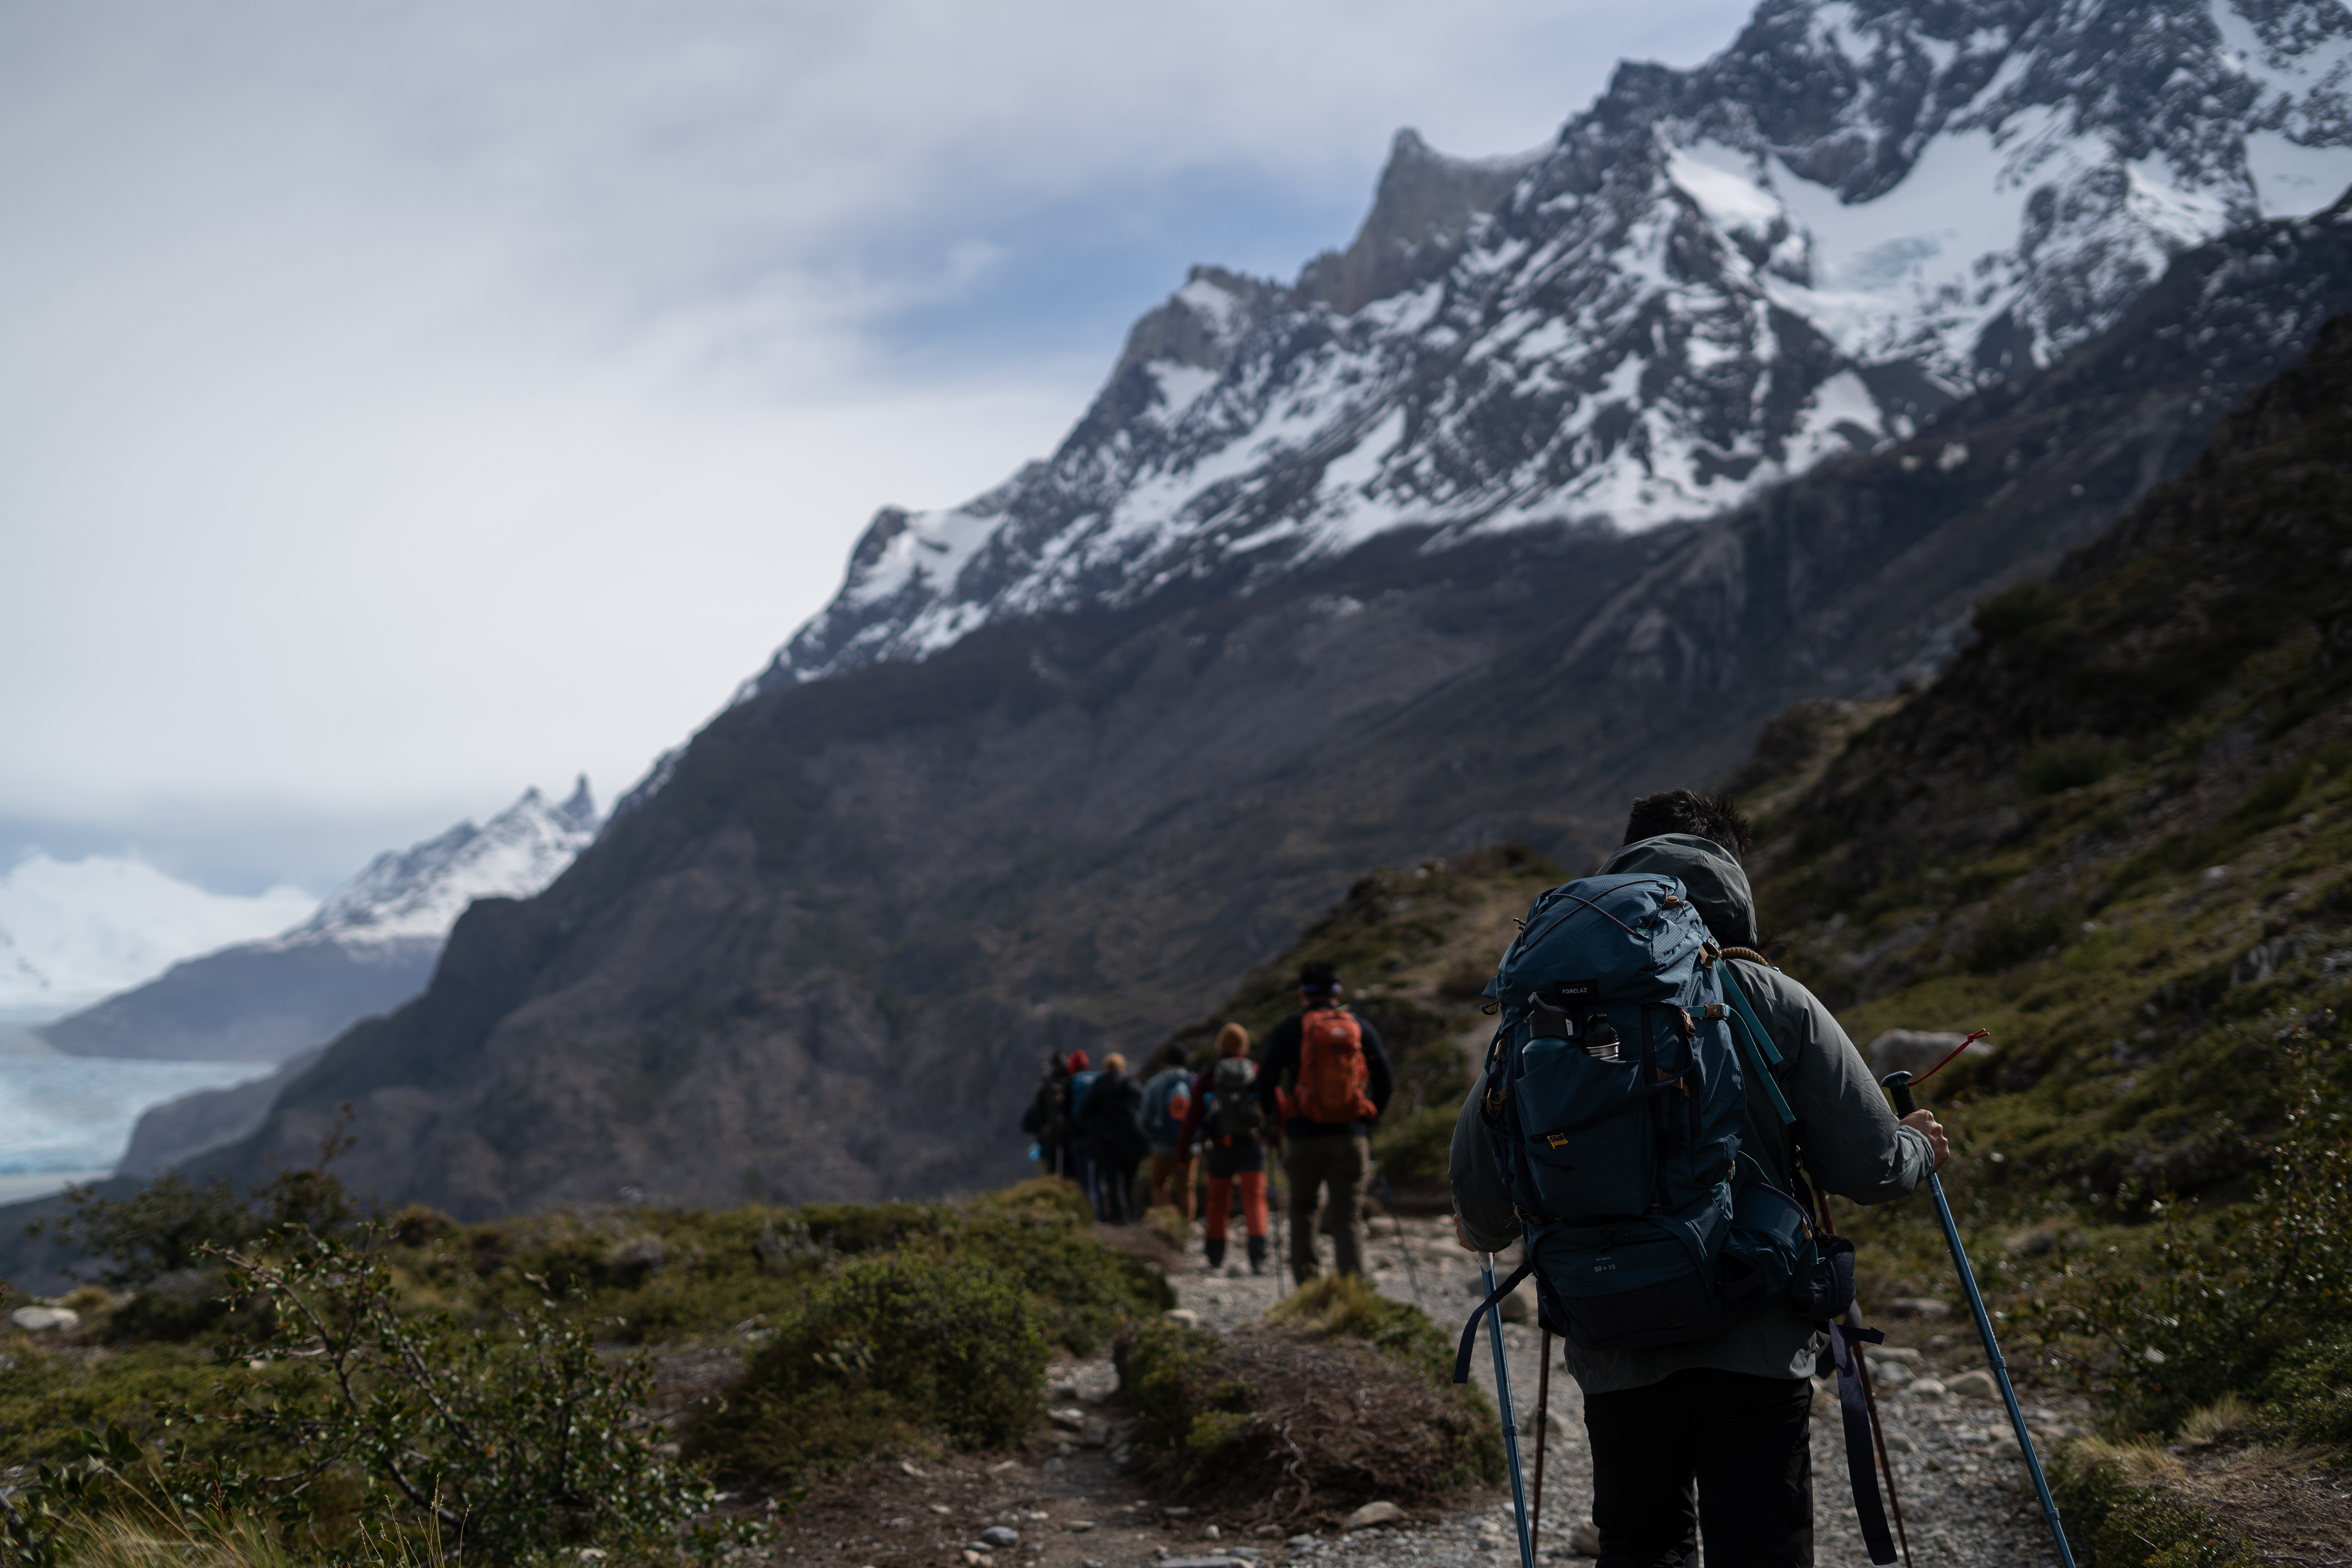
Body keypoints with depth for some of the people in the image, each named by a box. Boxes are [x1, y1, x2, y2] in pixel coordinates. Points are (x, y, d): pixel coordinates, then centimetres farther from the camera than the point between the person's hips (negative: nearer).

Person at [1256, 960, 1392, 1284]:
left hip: (1304, 1136, -1)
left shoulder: (1288, 1030, 0)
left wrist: (1273, 1119, 15)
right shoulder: (1362, 1028, 7)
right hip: (1352, 1136, 1)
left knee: (1304, 1208, 19)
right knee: (1348, 1216, 5)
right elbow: (1385, 1083, 8)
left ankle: (1306, 1284, 10)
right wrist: (1371, 1119, 21)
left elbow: (1266, 1082, -1)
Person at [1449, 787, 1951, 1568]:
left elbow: (1480, 1167, 0)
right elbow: (1870, 1167, -4)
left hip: (1617, 1356, 2)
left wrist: (1489, 1231, 23)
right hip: (1755, 1350, -2)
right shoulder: (1775, 1003, -4)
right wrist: (1920, 1146, 19)